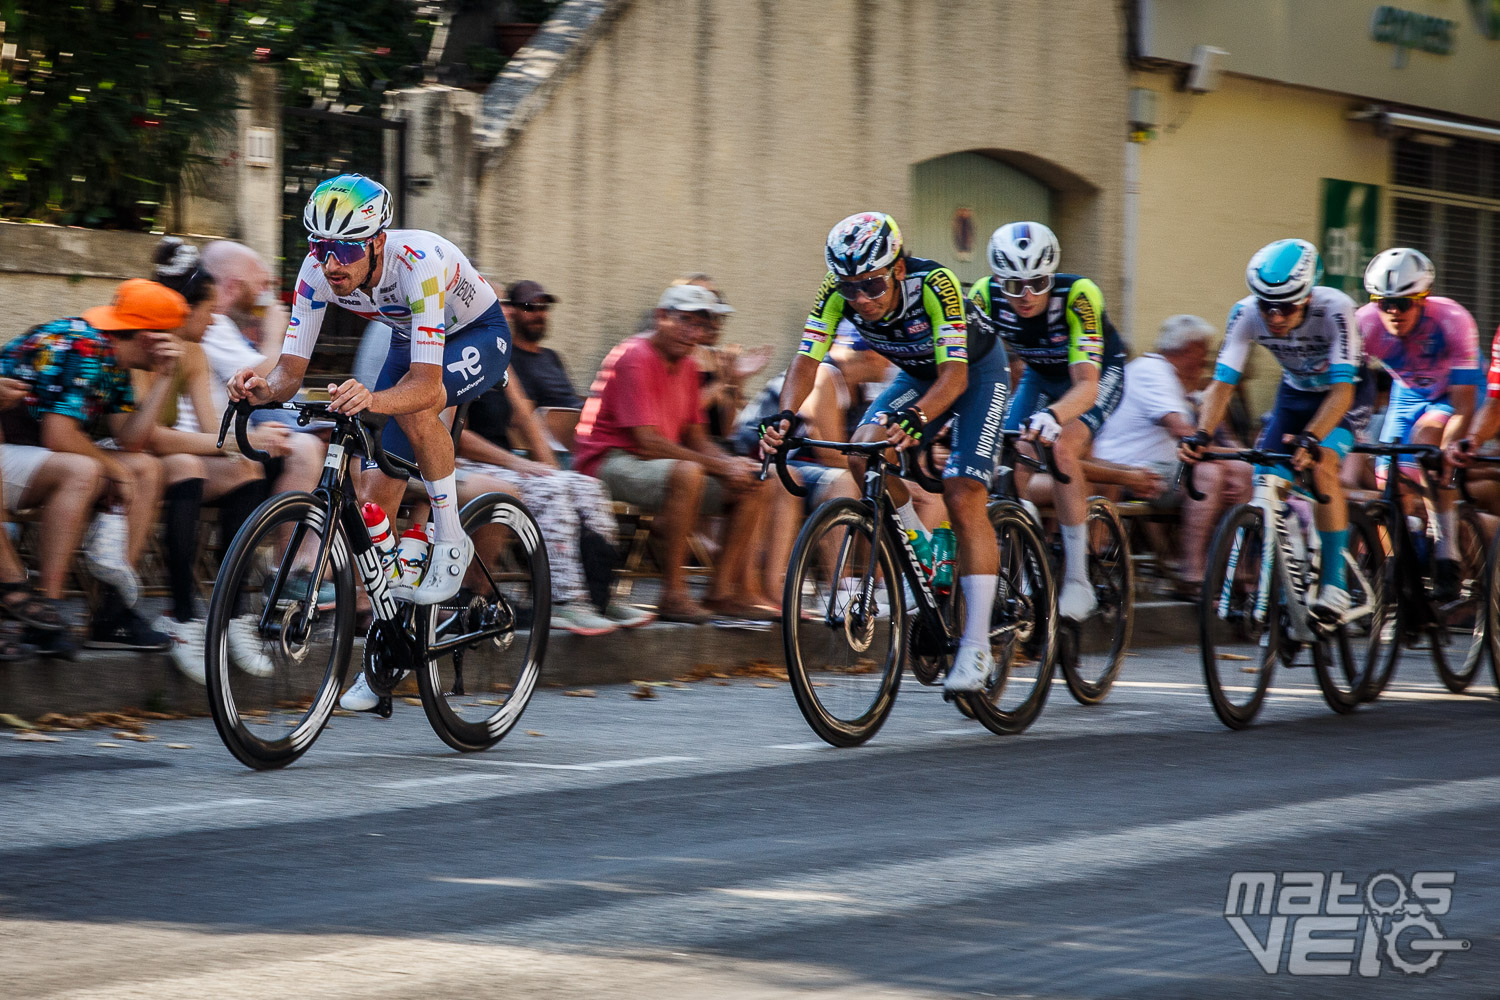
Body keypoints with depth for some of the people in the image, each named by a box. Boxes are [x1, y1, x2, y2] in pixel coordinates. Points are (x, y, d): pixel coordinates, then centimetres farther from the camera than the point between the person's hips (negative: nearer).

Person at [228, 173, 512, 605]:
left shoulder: (418, 263, -41)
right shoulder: (318, 269, -25)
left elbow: (426, 383, -47)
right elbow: (291, 369, -22)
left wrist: (372, 399, -67)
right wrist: (265, 389, -46)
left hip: (478, 335, -5)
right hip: (410, 340, 6)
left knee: (415, 406, -37)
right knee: (373, 503, -6)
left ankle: (450, 542, -19)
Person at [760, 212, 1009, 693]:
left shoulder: (934, 283, -37)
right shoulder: (838, 292, -23)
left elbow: (955, 374, -43)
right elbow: (806, 360, -26)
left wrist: (915, 419, -62)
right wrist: (785, 414, -46)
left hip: (975, 369, -5)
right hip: (919, 373, 5)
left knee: (963, 500, -18)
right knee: (863, 455, -22)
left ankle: (976, 649, -15)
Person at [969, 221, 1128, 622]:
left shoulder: (1078, 296, -38)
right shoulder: (987, 295, -27)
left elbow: (1086, 385, -46)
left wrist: (1051, 416, -67)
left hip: (1099, 372, -5)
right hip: (1041, 375, 5)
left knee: (1062, 448, -30)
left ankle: (1078, 580, -24)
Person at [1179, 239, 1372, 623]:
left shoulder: (1335, 309, -35)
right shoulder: (1246, 314, -25)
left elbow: (1342, 389, -40)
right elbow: (1223, 382, -26)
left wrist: (1310, 438, -55)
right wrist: (1201, 435, -44)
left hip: (1344, 392, -4)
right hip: (1295, 392, 4)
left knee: (1321, 464, -28)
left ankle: (1334, 585, -22)